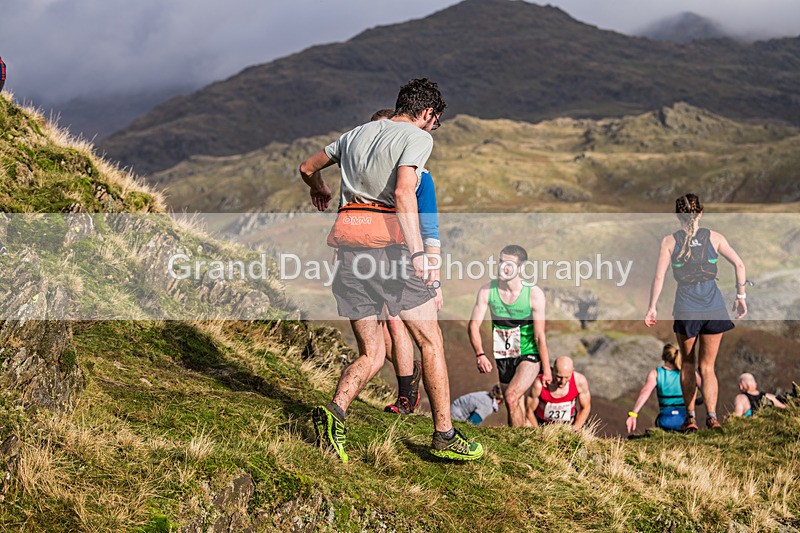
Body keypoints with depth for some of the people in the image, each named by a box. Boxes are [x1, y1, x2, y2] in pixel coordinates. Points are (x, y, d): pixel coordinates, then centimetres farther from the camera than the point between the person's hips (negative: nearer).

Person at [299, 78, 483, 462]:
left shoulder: (357, 134, 20)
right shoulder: (418, 137, 1)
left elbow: (307, 168, 31)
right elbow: (403, 192, -15)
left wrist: (318, 190, 54)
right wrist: (418, 254, -21)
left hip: (349, 243, 6)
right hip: (388, 242, -6)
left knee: (371, 356, 9)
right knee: (431, 341, 7)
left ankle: (335, 411, -17)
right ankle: (444, 437, 9)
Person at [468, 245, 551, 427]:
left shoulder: (534, 294, -16)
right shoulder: (487, 291, -10)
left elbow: (540, 336, -13)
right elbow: (473, 325, -8)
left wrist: (546, 369, -10)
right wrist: (480, 354, -22)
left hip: (529, 356, -4)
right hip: (503, 357, 4)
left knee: (511, 396, -25)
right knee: (518, 414, 14)